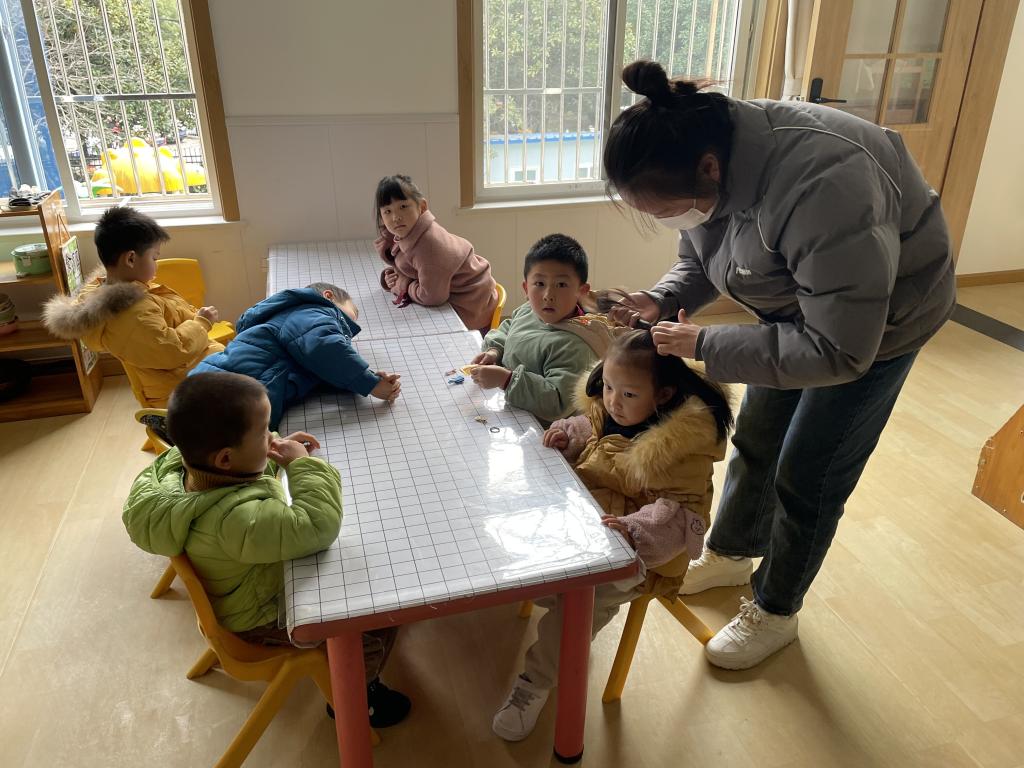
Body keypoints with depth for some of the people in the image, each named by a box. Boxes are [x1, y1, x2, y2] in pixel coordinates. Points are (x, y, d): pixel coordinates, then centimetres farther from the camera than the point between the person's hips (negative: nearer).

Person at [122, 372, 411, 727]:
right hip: (259, 619, -9)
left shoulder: (183, 469, -16)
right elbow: (318, 527, -44)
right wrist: (303, 464, -33)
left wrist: (274, 454, -9)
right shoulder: (237, 519, -45)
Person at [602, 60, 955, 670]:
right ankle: (732, 554, 43)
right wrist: (661, 302, -21)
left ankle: (776, 612, 27)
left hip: (879, 319, -7)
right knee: (755, 439, 18)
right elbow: (700, 260, 0)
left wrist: (705, 345, -34)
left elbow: (840, 350, -36)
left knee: (807, 477, 2)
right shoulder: (706, 157, -18)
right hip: (798, 304, 7)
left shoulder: (821, 187, -42)